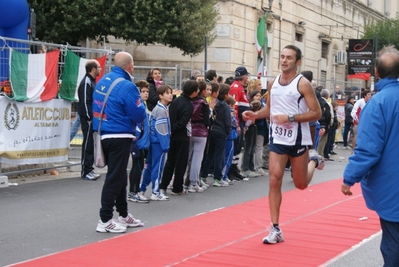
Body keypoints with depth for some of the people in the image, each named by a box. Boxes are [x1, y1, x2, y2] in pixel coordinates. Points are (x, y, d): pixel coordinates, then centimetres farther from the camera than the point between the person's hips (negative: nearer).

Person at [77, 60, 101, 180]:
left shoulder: (92, 81, 17)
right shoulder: (86, 82, -14)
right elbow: (85, 102, -19)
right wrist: (90, 118, -19)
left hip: (93, 118, 10)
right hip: (88, 119, -10)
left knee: (91, 144, 12)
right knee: (88, 144, -6)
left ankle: (89, 169, 18)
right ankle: (85, 171, -1)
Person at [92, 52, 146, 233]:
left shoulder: (103, 81, 7)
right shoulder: (127, 86, -17)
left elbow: (96, 107, 15)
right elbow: (139, 115, -14)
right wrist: (140, 103, 4)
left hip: (104, 135, 8)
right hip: (120, 137, -8)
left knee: (119, 175, 18)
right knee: (115, 178, -1)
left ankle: (123, 215, 29)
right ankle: (105, 220, 3)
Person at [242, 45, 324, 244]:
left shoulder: (302, 84, -12)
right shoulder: (272, 83, 5)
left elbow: (316, 113, -15)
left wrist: (290, 118, -24)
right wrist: (255, 115, -2)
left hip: (298, 140, -4)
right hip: (277, 139, 4)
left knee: (301, 184, 10)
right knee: (274, 181, -6)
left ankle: (313, 160, 43)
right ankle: (276, 230, 0)